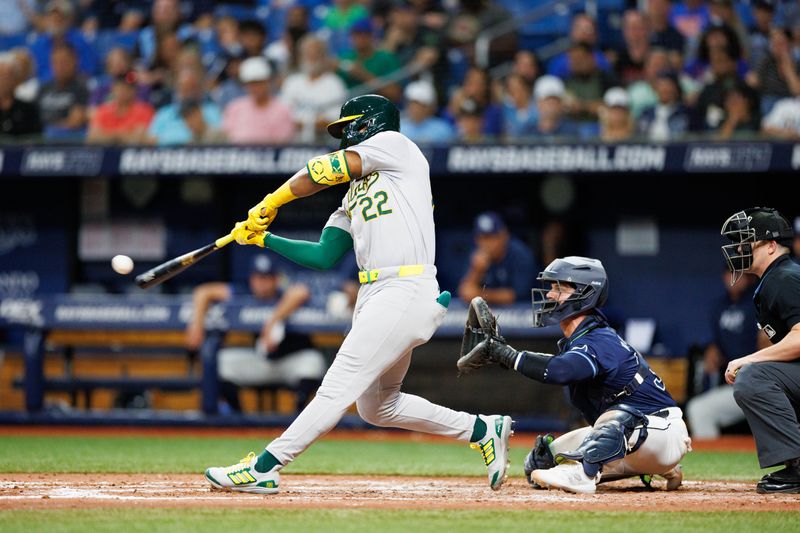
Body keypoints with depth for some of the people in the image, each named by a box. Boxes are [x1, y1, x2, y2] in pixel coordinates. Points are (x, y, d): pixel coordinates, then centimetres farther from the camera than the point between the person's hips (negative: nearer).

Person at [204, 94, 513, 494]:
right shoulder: (355, 192, 26)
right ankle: (483, 431, 23)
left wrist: (270, 202, 3)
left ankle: (263, 468, -13)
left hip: (406, 292, -10)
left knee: (338, 387, -10)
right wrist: (264, 238, 14)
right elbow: (324, 255, 19)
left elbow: (326, 170, -6)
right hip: (376, 297, 10)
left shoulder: (393, 143, 3)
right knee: (376, 408, 15)